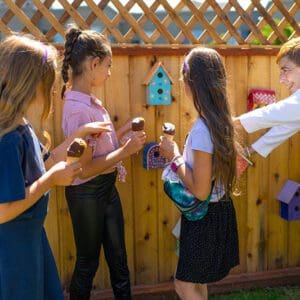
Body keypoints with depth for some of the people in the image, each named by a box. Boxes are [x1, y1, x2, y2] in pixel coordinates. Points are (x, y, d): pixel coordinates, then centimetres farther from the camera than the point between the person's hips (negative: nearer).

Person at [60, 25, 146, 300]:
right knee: (88, 261, 13)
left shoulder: (90, 101, 3)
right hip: (87, 193, -8)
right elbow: (84, 168, -25)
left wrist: (123, 132, 4)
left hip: (107, 187, 8)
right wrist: (126, 150, -20)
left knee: (118, 256, 21)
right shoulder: (78, 109, -24)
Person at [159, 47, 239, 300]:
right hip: (216, 210, 9)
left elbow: (200, 190, -25)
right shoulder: (219, 119, 0)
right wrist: (180, 153, 6)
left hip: (205, 216, -9)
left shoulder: (201, 129, -28)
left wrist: (174, 157, -17)